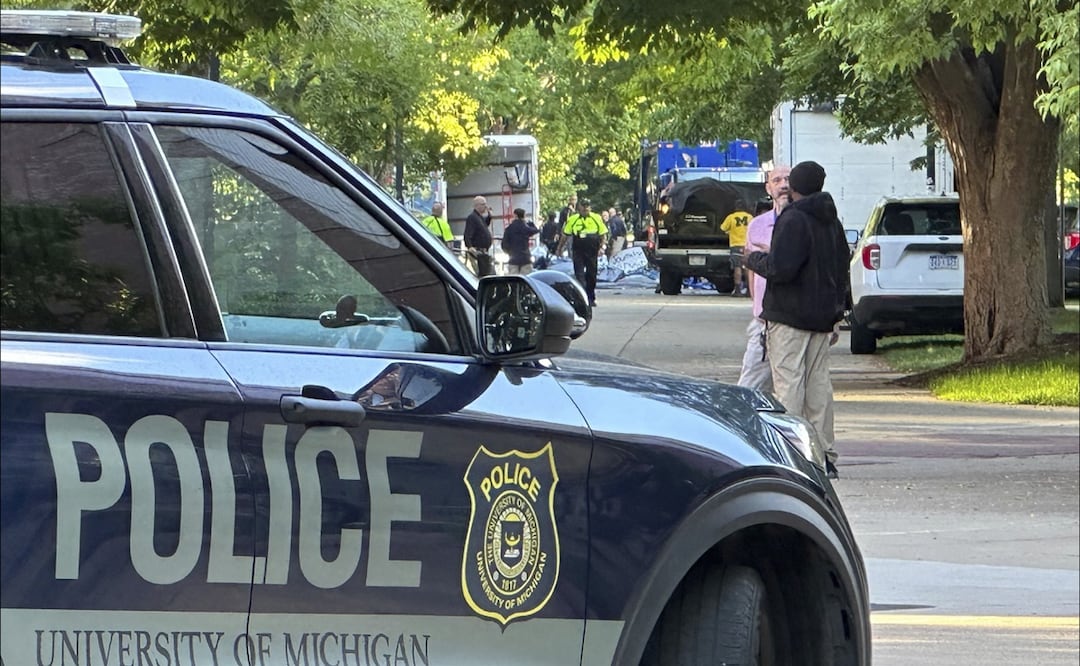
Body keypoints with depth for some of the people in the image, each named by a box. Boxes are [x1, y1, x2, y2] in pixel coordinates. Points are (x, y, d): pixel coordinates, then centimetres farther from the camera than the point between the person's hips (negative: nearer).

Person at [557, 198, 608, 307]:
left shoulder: (597, 218, 2)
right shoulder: (572, 219, 1)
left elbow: (603, 235, 7)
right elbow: (565, 235, 10)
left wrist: (602, 247, -6)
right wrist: (560, 248, 13)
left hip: (592, 252, 1)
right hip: (578, 252, -1)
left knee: (591, 275, 11)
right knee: (579, 274, -11)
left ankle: (591, 298, 25)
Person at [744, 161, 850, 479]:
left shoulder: (793, 220, -13)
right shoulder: (832, 222, 15)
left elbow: (780, 268, -22)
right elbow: (842, 270, 21)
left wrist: (755, 259, -3)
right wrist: (836, 315, 26)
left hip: (790, 318, -8)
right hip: (824, 317, 8)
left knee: (788, 382, -7)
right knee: (819, 383, 10)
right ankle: (825, 456, 10)